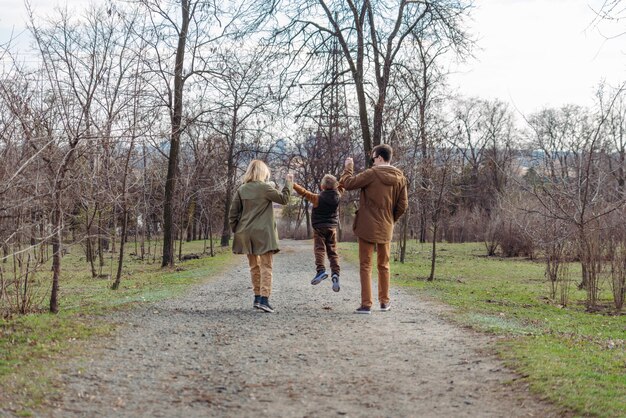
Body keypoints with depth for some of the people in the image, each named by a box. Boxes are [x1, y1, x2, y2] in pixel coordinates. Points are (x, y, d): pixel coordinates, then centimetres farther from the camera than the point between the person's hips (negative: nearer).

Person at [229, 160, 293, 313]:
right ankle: (264, 299, -14)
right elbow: (283, 199, -3)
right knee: (266, 266, -3)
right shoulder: (264, 187, -10)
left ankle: (257, 297, 20)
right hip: (263, 233, -5)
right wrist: (289, 182, 8)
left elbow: (233, 213, 5)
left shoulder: (241, 190, 4)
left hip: (246, 234, 5)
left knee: (254, 266, 16)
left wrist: (236, 231, 14)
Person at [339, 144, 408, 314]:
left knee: (365, 265, 1)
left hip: (367, 227, -4)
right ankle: (384, 301, 22)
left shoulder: (372, 174, -14)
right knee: (384, 265, 17)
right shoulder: (400, 178, 2)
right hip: (386, 229, 4)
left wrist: (348, 167, 5)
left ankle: (366, 304, -1)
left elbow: (348, 183, -11)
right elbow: (402, 205, 4)